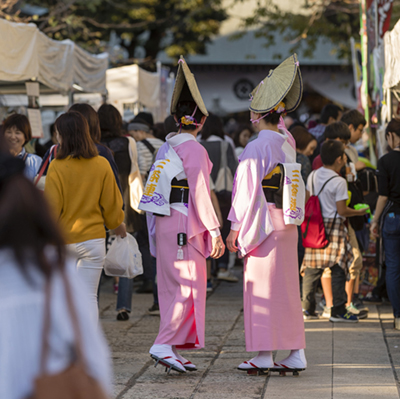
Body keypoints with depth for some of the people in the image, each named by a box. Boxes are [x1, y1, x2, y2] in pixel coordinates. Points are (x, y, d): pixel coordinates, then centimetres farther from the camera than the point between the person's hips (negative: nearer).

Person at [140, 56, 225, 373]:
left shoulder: (167, 148, 13)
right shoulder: (194, 150, -12)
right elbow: (199, 194, -16)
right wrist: (214, 232, -13)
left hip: (164, 224, 9)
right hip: (184, 225, -9)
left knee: (171, 287, 11)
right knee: (187, 286, -7)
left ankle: (173, 351, 13)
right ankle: (164, 344, -15)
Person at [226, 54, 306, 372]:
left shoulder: (257, 147, -16)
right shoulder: (288, 142, 5)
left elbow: (247, 191, -15)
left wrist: (235, 228, -10)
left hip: (264, 224, -7)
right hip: (286, 226, 7)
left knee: (262, 288, -1)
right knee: (287, 288, 11)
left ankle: (264, 355, 1)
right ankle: (296, 352, 12)